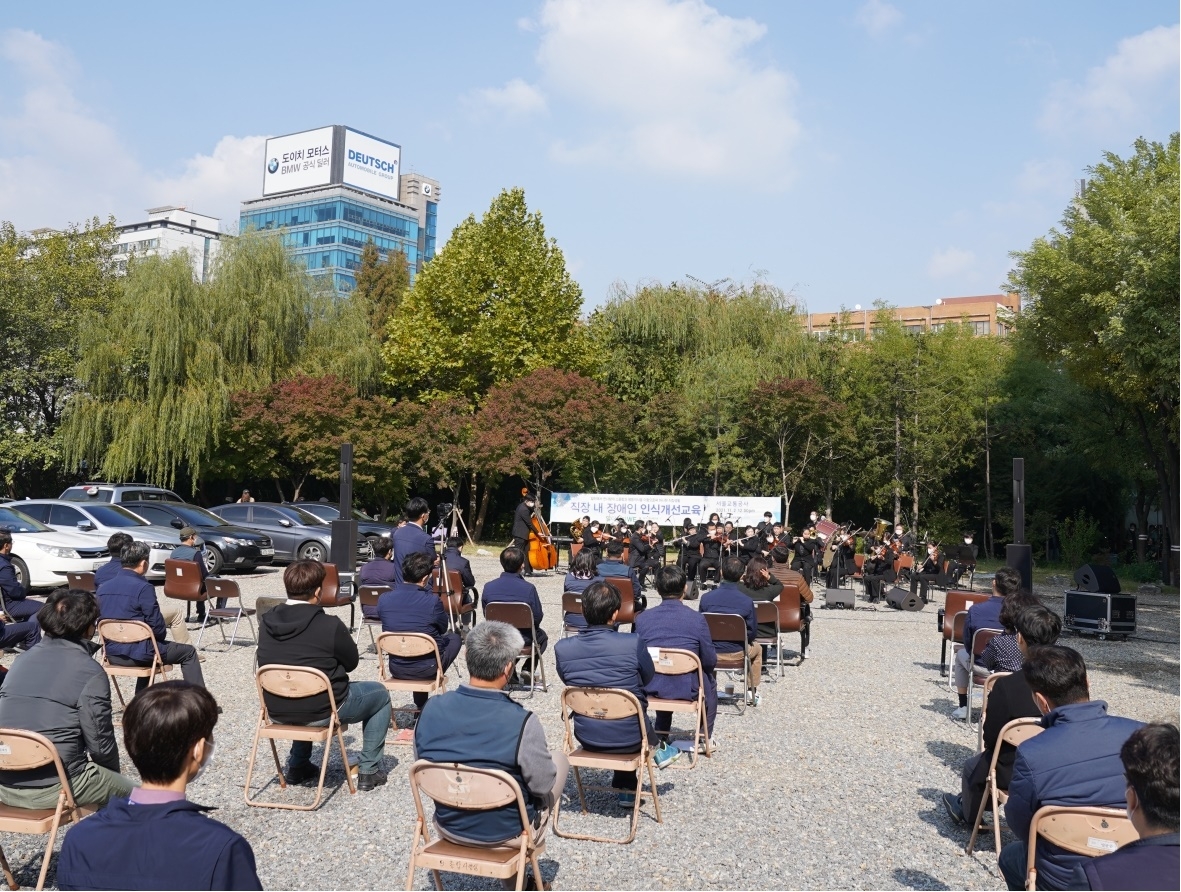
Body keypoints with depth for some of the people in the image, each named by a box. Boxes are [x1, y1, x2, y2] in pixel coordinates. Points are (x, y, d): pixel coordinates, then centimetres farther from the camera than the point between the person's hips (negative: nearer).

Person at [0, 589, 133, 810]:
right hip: (52, 787, -7)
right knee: (127, 792, 17)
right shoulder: (90, 671, -11)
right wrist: (112, 775, 13)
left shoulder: (22, 660, 9)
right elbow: (100, 742, -9)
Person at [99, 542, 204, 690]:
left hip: (112, 655, 8)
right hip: (138, 654, -7)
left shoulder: (102, 588, 4)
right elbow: (157, 626, -16)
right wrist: (162, 634, 7)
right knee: (189, 652, 11)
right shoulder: (143, 587, -17)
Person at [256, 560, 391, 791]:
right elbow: (351, 662, -5)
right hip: (321, 712, -6)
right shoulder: (329, 626, -22)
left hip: (277, 712, 6)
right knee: (380, 694, 18)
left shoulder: (266, 622, -5)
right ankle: (369, 771, 17)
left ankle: (297, 766, 37)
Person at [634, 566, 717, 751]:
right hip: (686, 690, -2)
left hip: (650, 688, 2)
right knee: (710, 680, 33)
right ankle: (706, 737, 36)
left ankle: (661, 732, 44)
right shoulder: (696, 619, -14)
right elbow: (710, 661, -6)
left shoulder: (642, 619, -8)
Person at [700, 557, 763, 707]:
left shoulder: (706, 598, -14)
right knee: (757, 649, 33)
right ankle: (752, 692, 35)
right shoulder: (747, 602, -18)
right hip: (736, 652, -1)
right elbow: (753, 631, -7)